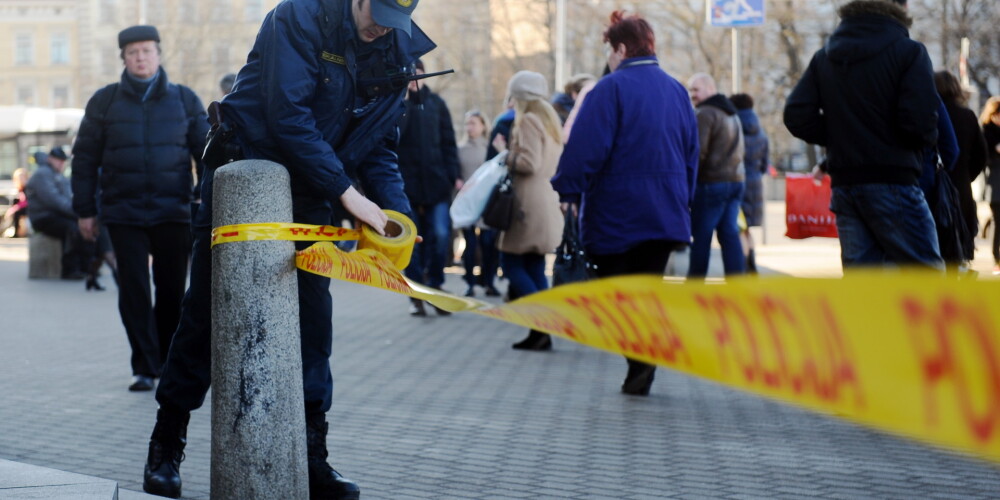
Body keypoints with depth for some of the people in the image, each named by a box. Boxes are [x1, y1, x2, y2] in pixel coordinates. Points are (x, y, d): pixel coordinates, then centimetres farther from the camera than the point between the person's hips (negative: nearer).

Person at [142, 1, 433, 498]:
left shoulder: (395, 54, -1)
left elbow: (379, 146, 5)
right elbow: (287, 116, -27)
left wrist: (397, 211, -10)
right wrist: (346, 191, -26)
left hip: (308, 194, 5)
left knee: (312, 317, -1)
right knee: (207, 310, 2)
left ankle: (309, 458, 6)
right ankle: (166, 446, 14)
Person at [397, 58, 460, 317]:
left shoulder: (435, 103, 9)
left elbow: (448, 142, 10)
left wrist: (453, 176, 1)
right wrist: (400, 105, -18)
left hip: (436, 183, 1)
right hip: (405, 185, -1)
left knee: (440, 235, -9)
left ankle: (434, 284, 11)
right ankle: (416, 295, 12)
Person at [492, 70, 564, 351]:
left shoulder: (528, 121, -11)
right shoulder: (549, 120, 18)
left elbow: (529, 164, -20)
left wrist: (505, 156, -4)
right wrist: (508, 152, 17)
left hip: (529, 204, -9)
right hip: (546, 202, 9)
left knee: (511, 262, -4)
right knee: (534, 267, 9)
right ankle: (543, 332, 6)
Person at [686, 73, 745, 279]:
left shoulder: (705, 114, -10)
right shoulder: (732, 114, 21)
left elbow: (698, 152, -17)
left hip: (711, 183, -9)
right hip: (735, 180, 9)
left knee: (701, 235, -3)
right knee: (730, 234, 6)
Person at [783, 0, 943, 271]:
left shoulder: (824, 58, 13)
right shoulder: (908, 52, -3)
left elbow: (797, 116, 4)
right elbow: (920, 121, -14)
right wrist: (927, 139, 7)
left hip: (844, 185, 6)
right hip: (892, 182, -6)